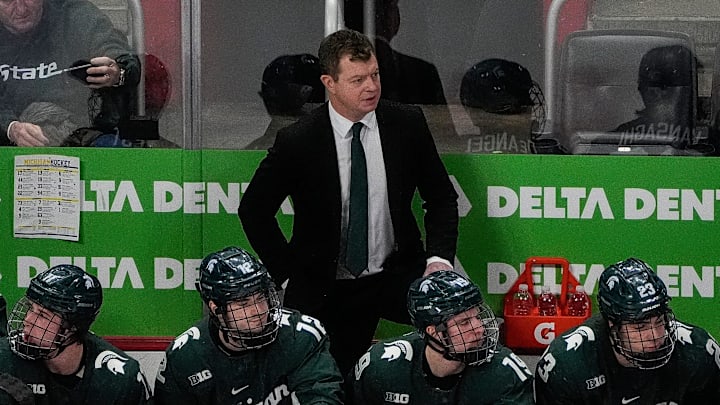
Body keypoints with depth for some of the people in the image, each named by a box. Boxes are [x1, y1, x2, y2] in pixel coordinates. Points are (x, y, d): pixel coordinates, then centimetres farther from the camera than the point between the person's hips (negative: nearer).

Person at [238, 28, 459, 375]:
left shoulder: (407, 124, -4)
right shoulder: (297, 141, -11)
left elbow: (441, 196, 7)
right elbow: (253, 210, 1)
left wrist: (439, 259, -9)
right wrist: (288, 275, -3)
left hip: (396, 277, 1)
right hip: (325, 293, -1)